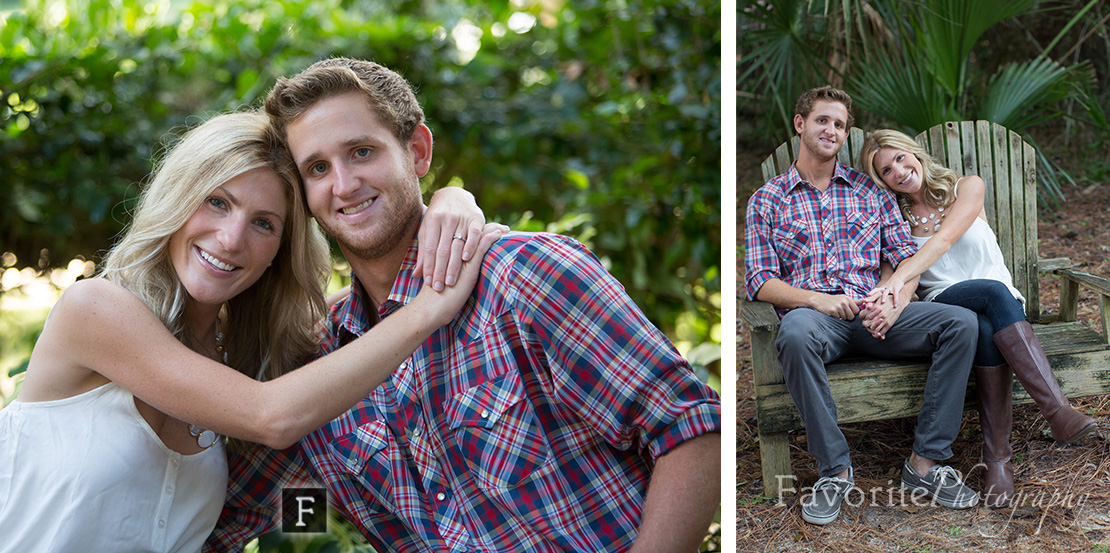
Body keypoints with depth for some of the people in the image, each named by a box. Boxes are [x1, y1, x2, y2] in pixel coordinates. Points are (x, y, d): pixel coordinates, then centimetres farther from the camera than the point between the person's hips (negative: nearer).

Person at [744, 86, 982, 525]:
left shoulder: (869, 190, 20)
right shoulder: (767, 200, 11)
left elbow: (904, 254, 13)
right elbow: (759, 280, 2)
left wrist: (892, 302, -10)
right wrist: (816, 299, -16)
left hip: (874, 313, 3)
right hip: (813, 313, -3)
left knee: (960, 321, -22)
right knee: (796, 332, -40)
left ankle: (925, 461, -18)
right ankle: (835, 469, -26)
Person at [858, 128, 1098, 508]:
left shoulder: (967, 188, 3)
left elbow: (945, 239, -16)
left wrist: (900, 277, -33)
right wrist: (889, 293, -27)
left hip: (1001, 307, 1)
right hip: (942, 306, -1)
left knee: (987, 331, -38)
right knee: (994, 292, -36)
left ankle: (997, 457, -35)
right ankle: (1059, 411, -46)